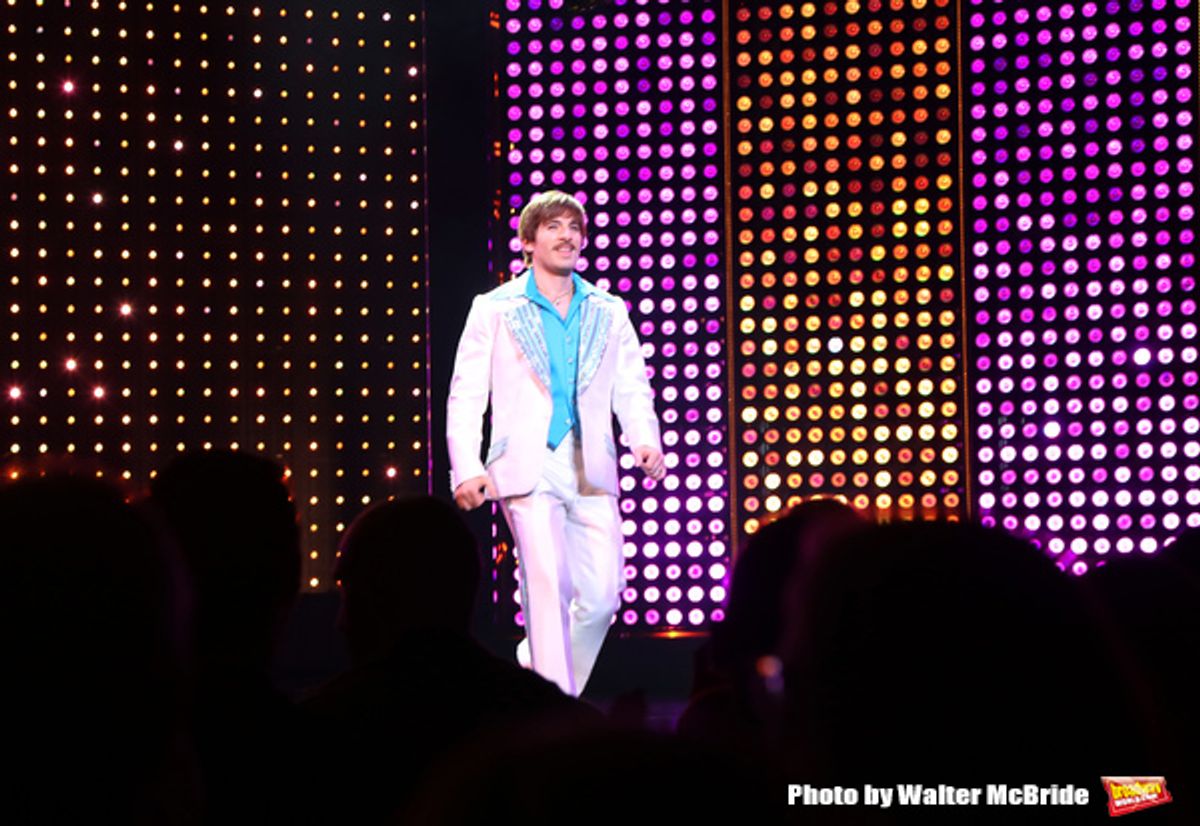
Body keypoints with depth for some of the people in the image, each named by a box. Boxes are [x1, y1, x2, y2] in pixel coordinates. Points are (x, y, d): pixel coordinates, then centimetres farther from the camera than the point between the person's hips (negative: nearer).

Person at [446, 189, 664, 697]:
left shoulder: (609, 312, 17)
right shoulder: (494, 310, 8)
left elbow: (632, 389, 12)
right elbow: (465, 395, 4)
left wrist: (645, 440, -9)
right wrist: (466, 467, -9)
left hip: (591, 468, 3)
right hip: (527, 465, -3)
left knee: (603, 593, -1)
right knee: (547, 584, -13)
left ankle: (541, 665, 25)